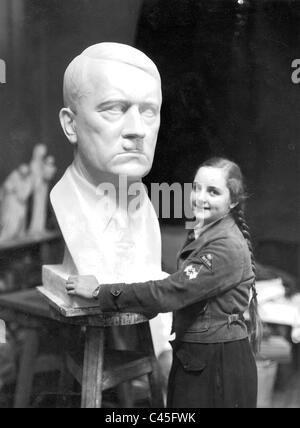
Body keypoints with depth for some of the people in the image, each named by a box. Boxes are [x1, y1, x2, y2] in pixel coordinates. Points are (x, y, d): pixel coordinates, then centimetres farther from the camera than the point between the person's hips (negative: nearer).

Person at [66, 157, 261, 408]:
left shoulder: (227, 247, -21)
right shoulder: (201, 234, 10)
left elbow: (169, 293, -26)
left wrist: (100, 292, -22)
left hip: (220, 365, -8)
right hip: (193, 359, 9)